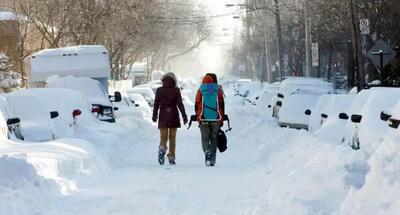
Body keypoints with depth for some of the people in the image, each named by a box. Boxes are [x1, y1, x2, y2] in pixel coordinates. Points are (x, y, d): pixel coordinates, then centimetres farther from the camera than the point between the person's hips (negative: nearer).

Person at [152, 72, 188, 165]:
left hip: (163, 116, 0)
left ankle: (162, 149, -30)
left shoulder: (159, 90, -1)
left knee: (163, 137, 2)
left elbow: (156, 104, 1)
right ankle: (171, 158, 11)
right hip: (173, 116, 0)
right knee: (172, 137, 10)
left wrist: (154, 115, 13)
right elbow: (180, 104, -7)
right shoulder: (176, 90, -4)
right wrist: (184, 116, -2)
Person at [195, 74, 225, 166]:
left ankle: (207, 152, -21)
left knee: (205, 138, 7)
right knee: (214, 138, 11)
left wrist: (198, 118, 14)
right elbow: (222, 106, 4)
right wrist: (221, 119, 11)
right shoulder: (218, 90, 2)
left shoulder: (200, 90, 2)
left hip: (203, 119, -1)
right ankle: (212, 160, 10)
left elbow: (197, 106, 4)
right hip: (216, 119, 1)